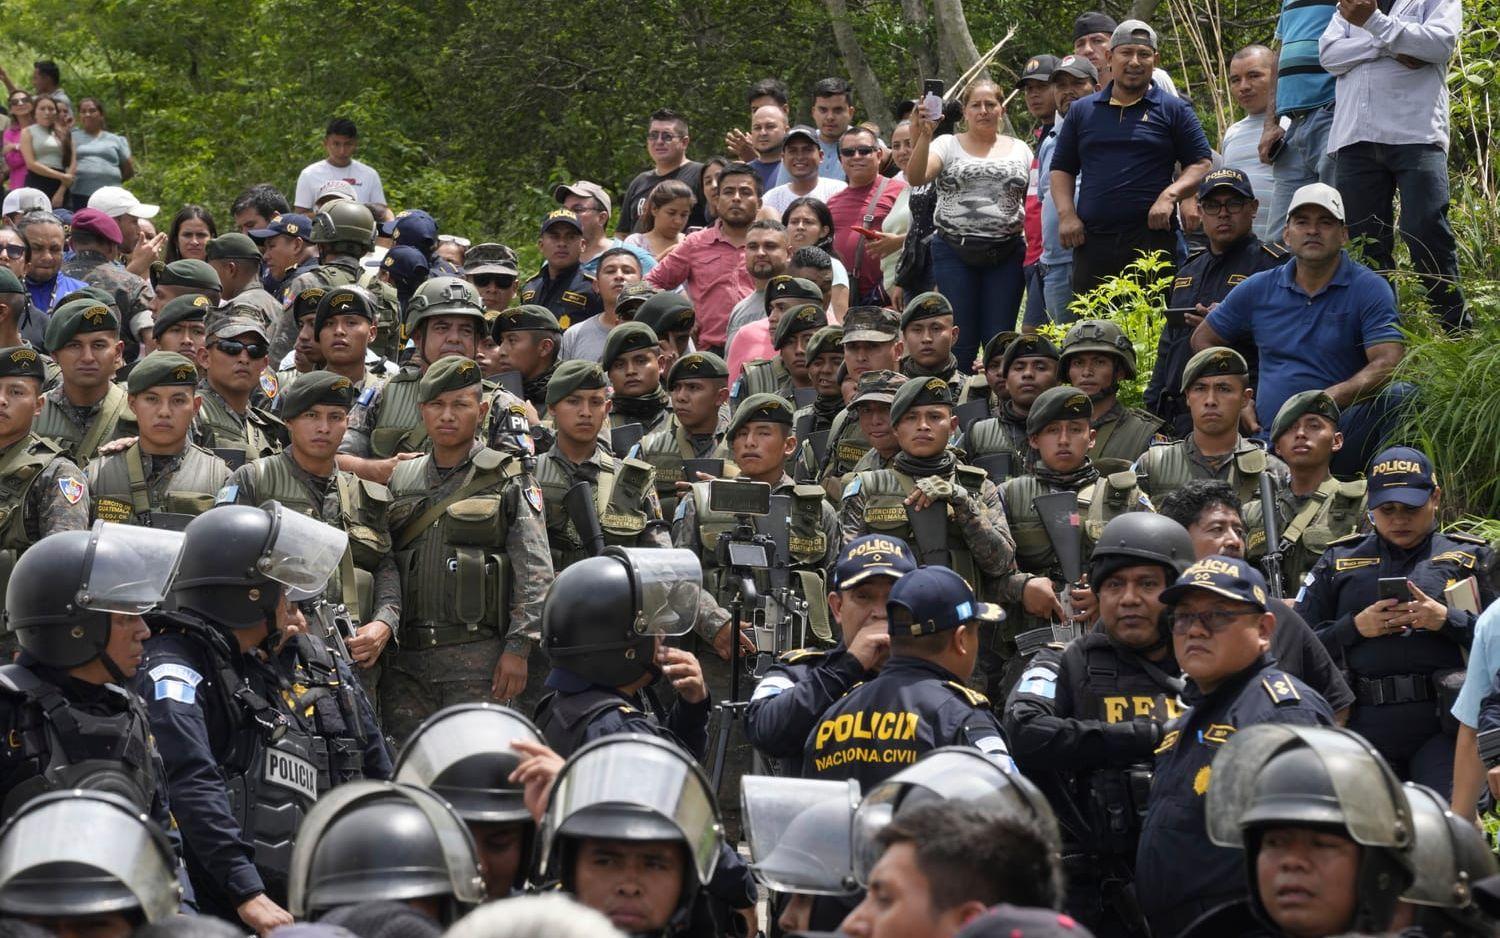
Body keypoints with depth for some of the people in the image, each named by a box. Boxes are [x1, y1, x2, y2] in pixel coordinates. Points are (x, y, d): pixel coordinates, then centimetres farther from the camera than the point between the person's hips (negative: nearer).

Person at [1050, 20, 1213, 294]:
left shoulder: (1174, 110, 8)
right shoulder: (1082, 111, 15)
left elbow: (1201, 165, 5)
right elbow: (1061, 168, 17)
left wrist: (1170, 195, -12)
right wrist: (1066, 215, 1)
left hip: (1153, 238, -2)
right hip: (1092, 241, 3)